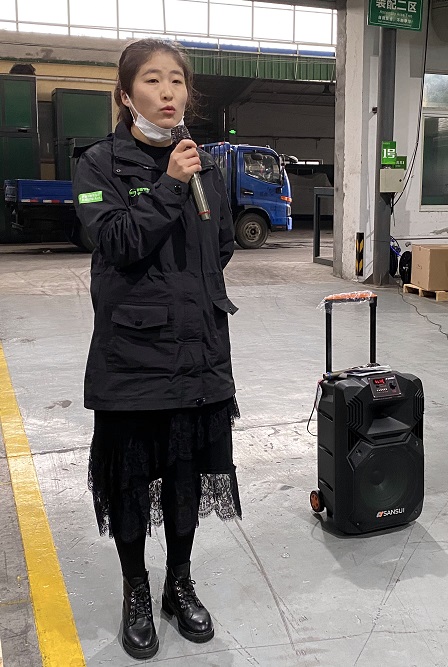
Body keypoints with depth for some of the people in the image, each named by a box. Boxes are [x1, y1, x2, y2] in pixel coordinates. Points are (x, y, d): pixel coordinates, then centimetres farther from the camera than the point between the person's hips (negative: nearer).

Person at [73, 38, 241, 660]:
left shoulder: (206, 165, 8)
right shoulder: (100, 164, -3)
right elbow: (116, 242, -15)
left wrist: (189, 291, 5)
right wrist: (169, 186, -19)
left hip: (200, 349, 4)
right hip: (131, 352, -3)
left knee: (188, 472, 14)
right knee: (131, 476, 9)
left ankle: (180, 585, 35)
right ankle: (136, 592, 32)